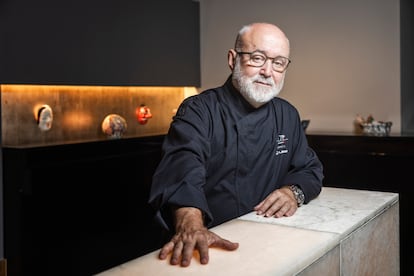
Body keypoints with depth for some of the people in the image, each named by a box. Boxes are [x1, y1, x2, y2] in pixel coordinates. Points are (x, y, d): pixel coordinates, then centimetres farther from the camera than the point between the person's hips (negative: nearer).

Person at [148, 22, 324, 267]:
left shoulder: (288, 115, 12)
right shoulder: (199, 110, -7)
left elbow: (310, 169, 17)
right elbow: (183, 166, -23)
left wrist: (294, 191, -6)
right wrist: (190, 226, -42)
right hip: (212, 246, -2)